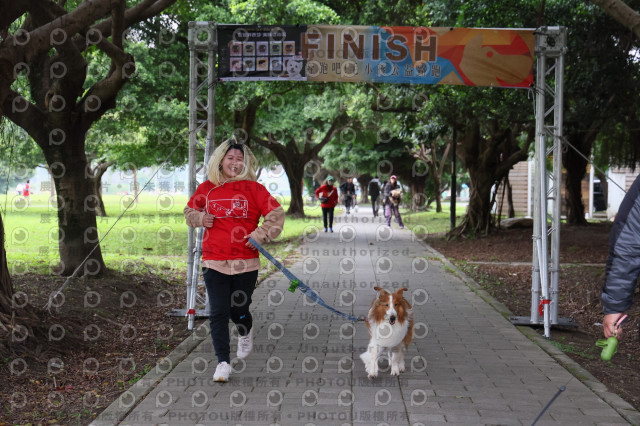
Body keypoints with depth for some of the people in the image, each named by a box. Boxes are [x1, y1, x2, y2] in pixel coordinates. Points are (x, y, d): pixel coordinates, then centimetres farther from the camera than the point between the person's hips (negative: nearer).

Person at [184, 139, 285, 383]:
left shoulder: (253, 189, -1)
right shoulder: (207, 188, 6)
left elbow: (276, 215, 2)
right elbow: (190, 210, 22)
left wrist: (259, 236, -8)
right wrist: (200, 218, 1)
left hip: (245, 262, -1)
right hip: (214, 262, 1)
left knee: (238, 310, 9)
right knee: (218, 313, -3)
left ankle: (245, 333, 45)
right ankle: (223, 362, 4)